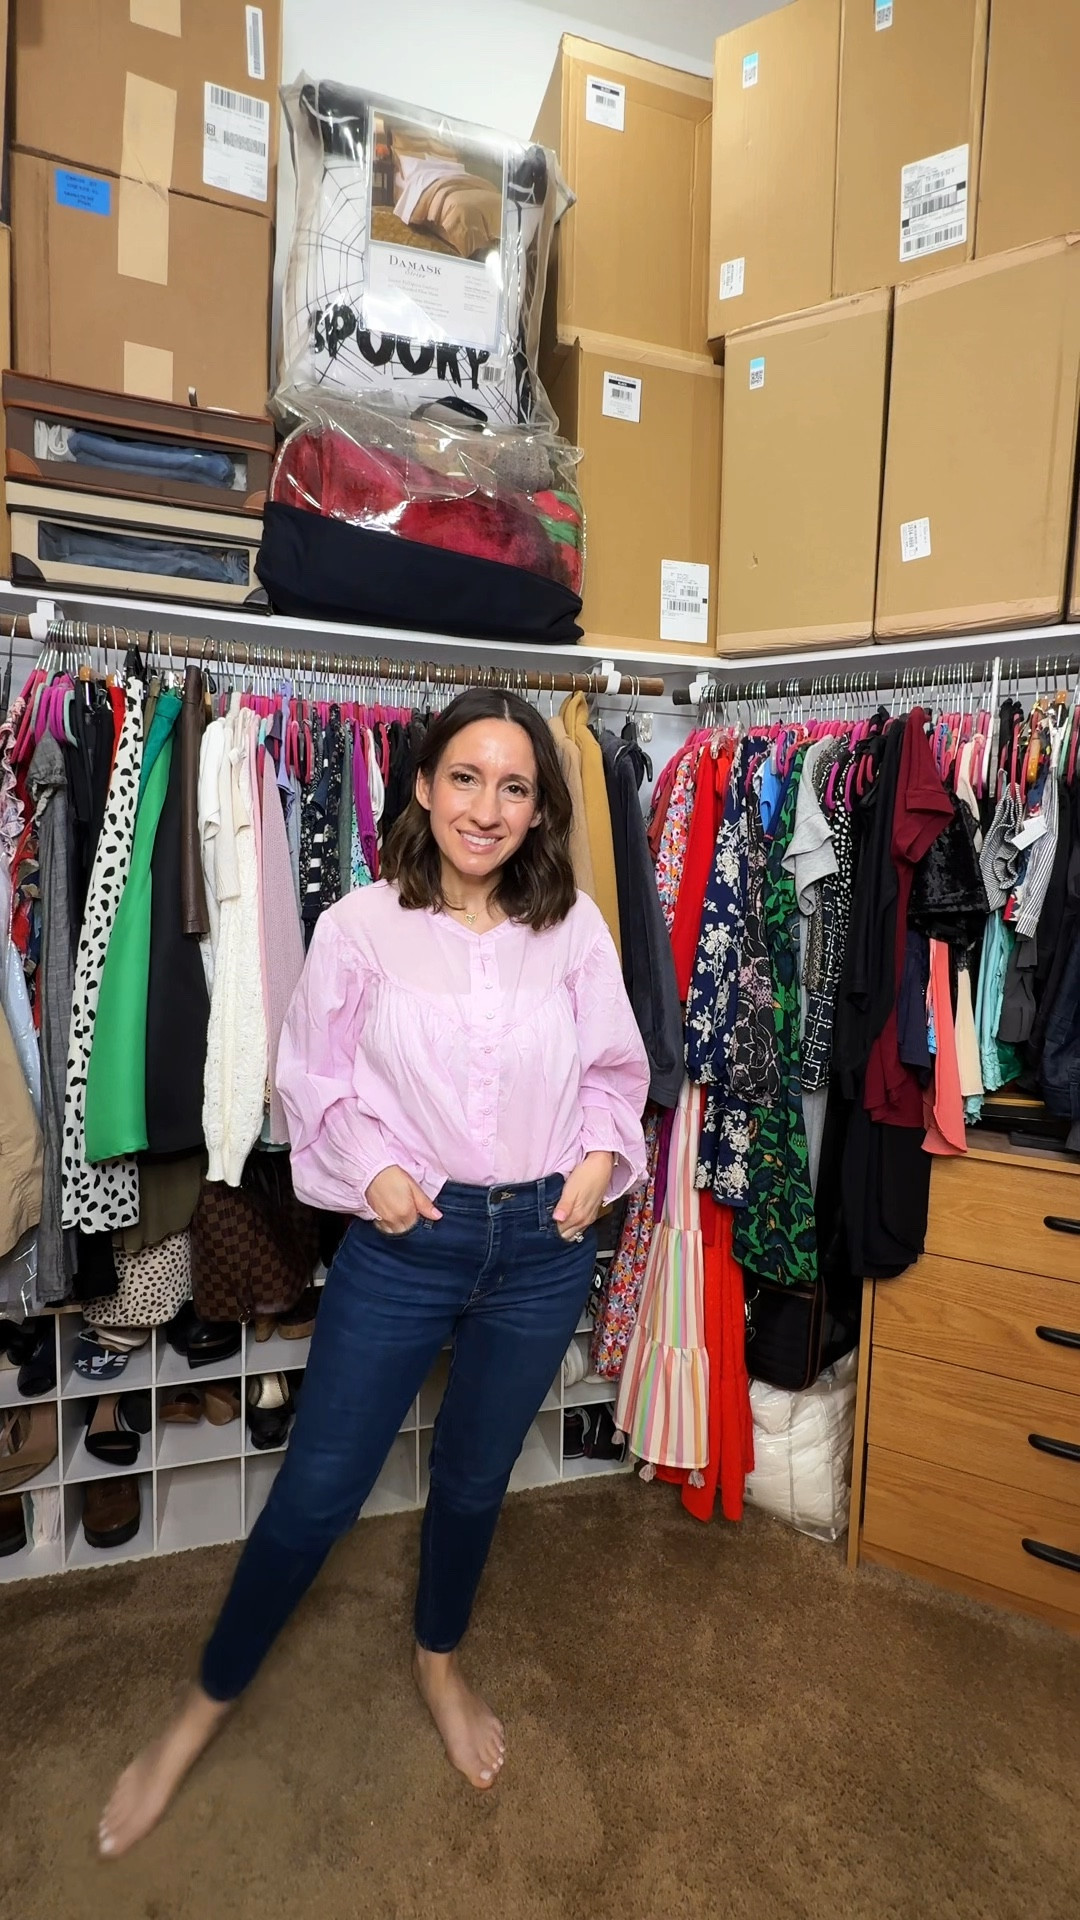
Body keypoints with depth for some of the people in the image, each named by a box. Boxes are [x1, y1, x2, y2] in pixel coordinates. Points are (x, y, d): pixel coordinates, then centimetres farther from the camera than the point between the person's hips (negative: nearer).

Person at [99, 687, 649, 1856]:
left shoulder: (574, 929, -4)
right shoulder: (361, 926, -9)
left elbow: (616, 1071, 6)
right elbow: (314, 1080, -1)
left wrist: (600, 1156, -10)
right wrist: (369, 1167, -16)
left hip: (543, 1245, 2)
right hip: (404, 1242, -2)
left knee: (474, 1480, 22)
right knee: (317, 1491, 9)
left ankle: (438, 1663, 52)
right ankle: (204, 1708, 38)